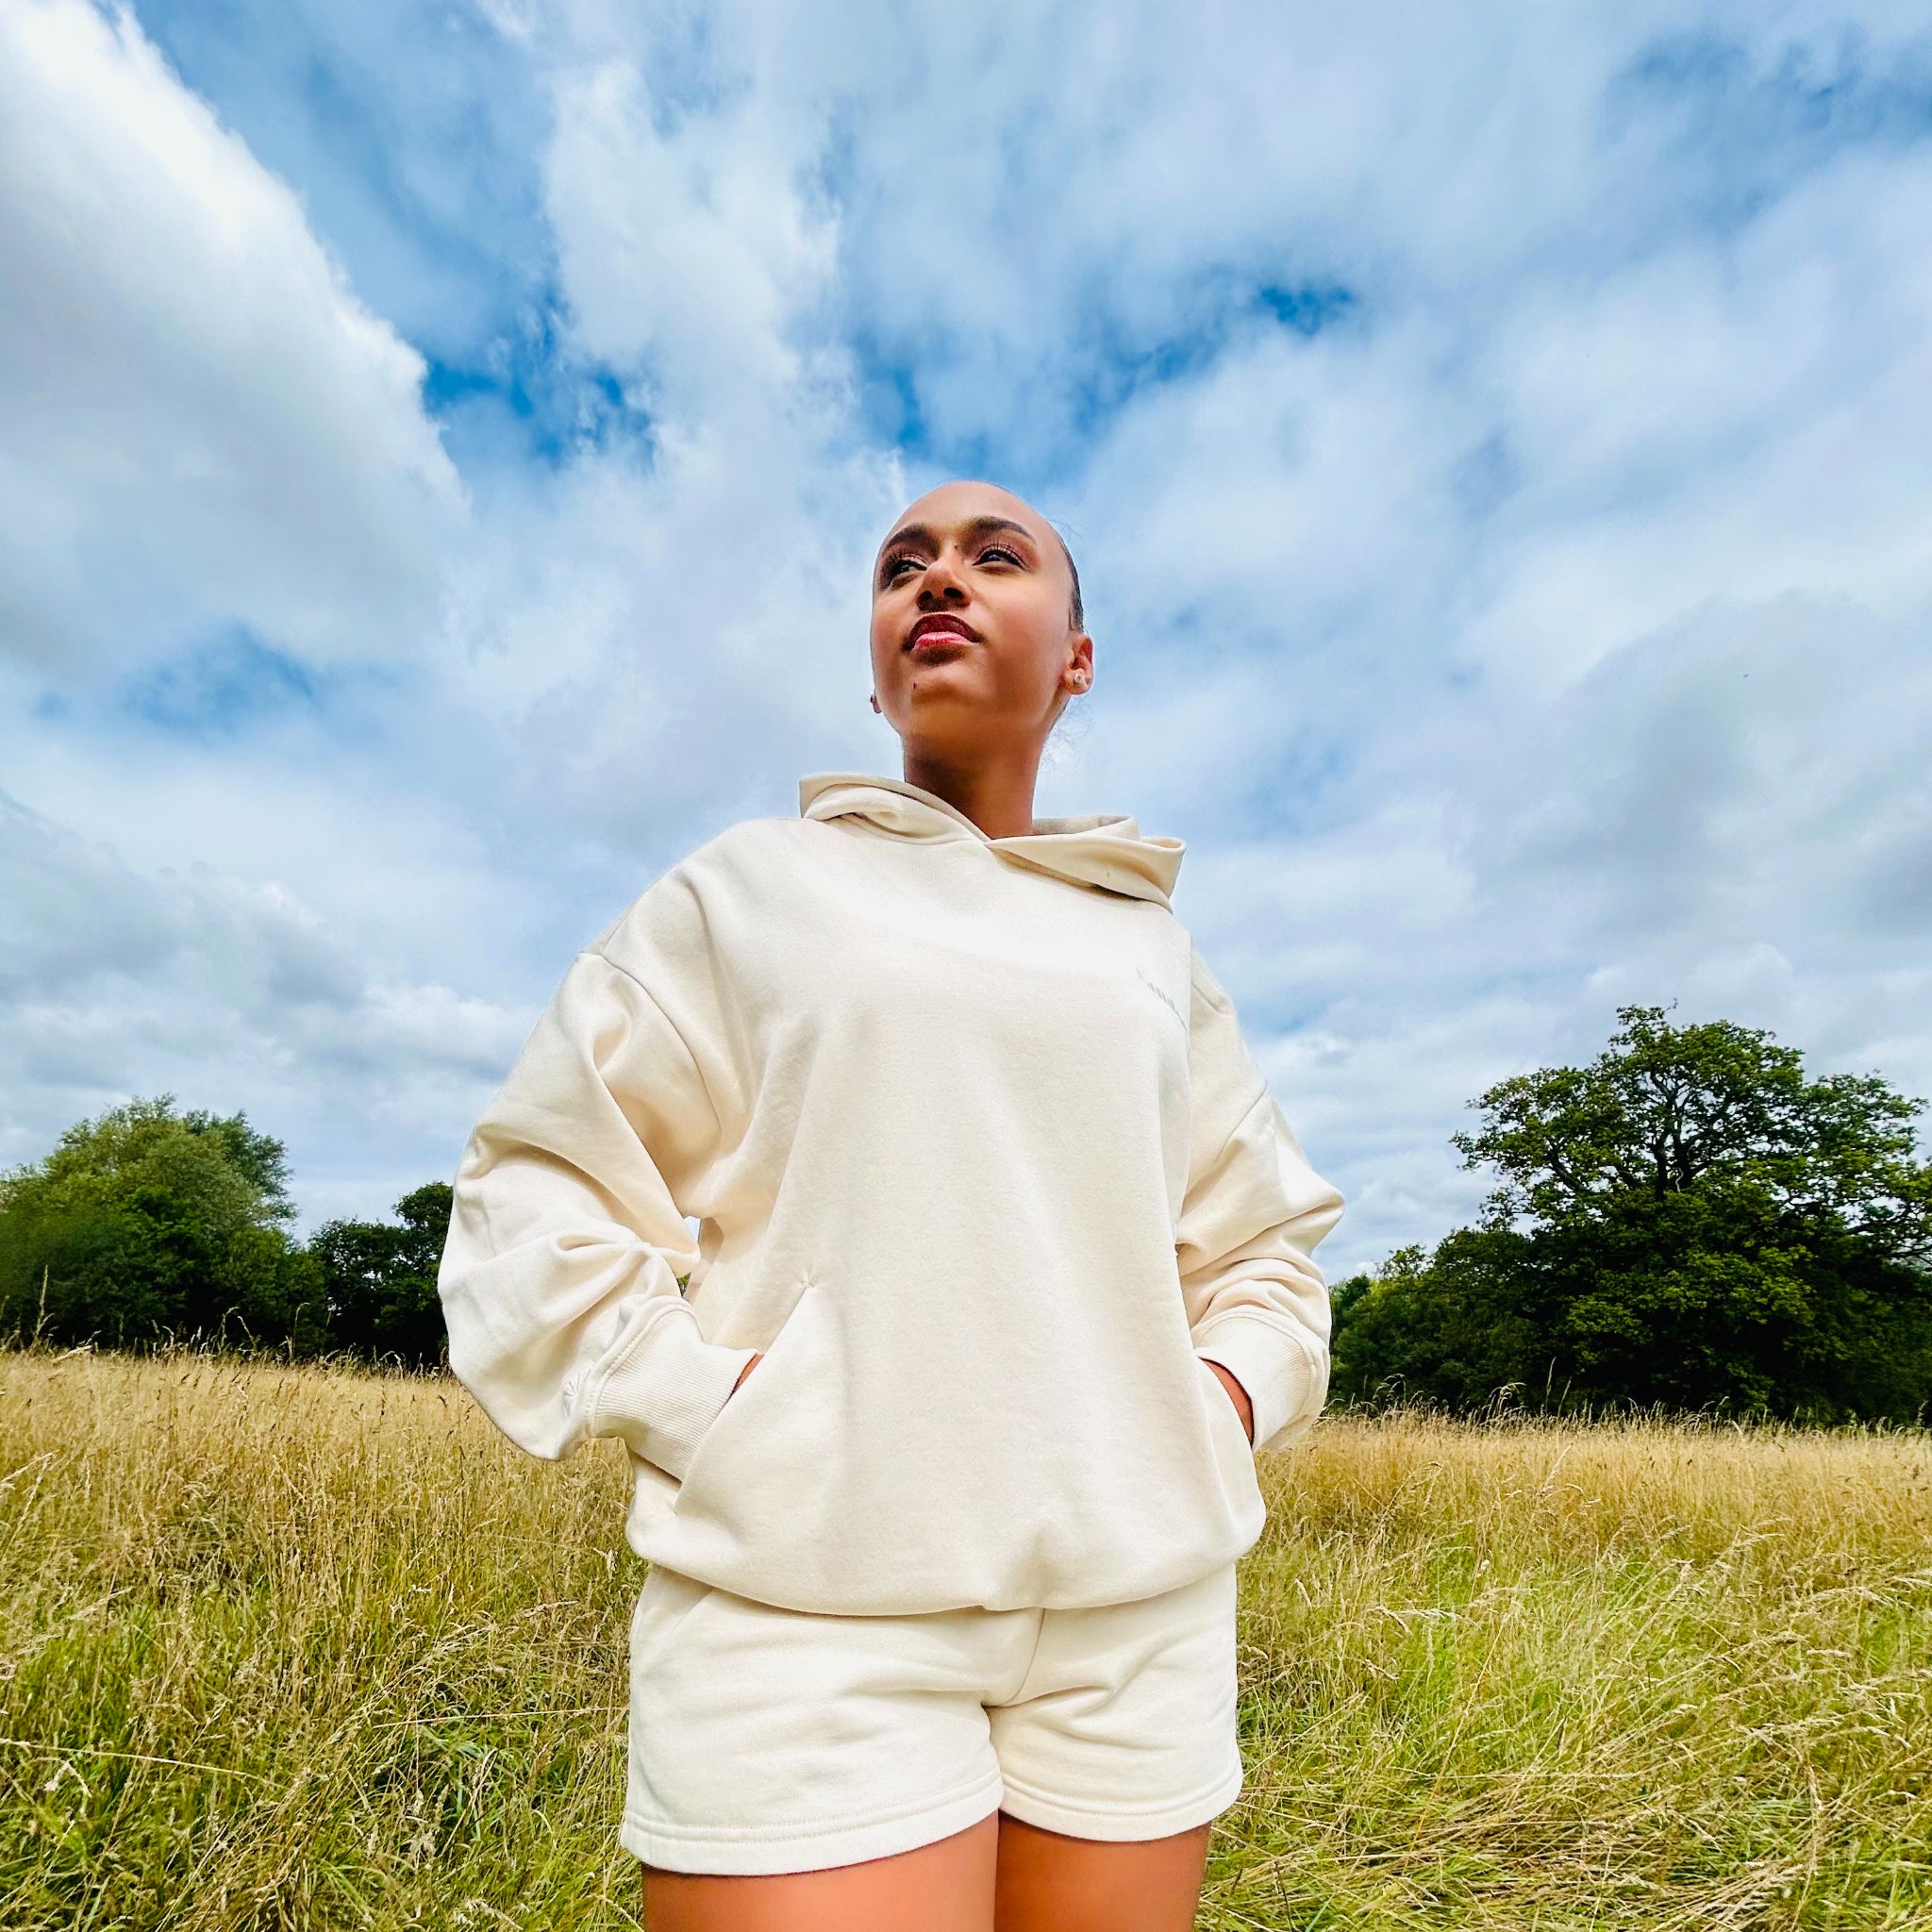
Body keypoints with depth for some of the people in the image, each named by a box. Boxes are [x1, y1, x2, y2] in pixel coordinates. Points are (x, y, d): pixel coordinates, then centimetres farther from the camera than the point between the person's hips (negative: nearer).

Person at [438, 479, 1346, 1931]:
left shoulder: (1156, 951, 11)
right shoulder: (746, 891, 3)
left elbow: (1264, 1246, 18)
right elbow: (539, 1189, 2)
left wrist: (1232, 1398, 1)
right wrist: (697, 1404, -9)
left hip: (1137, 1609, 4)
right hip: (808, 1607, -2)